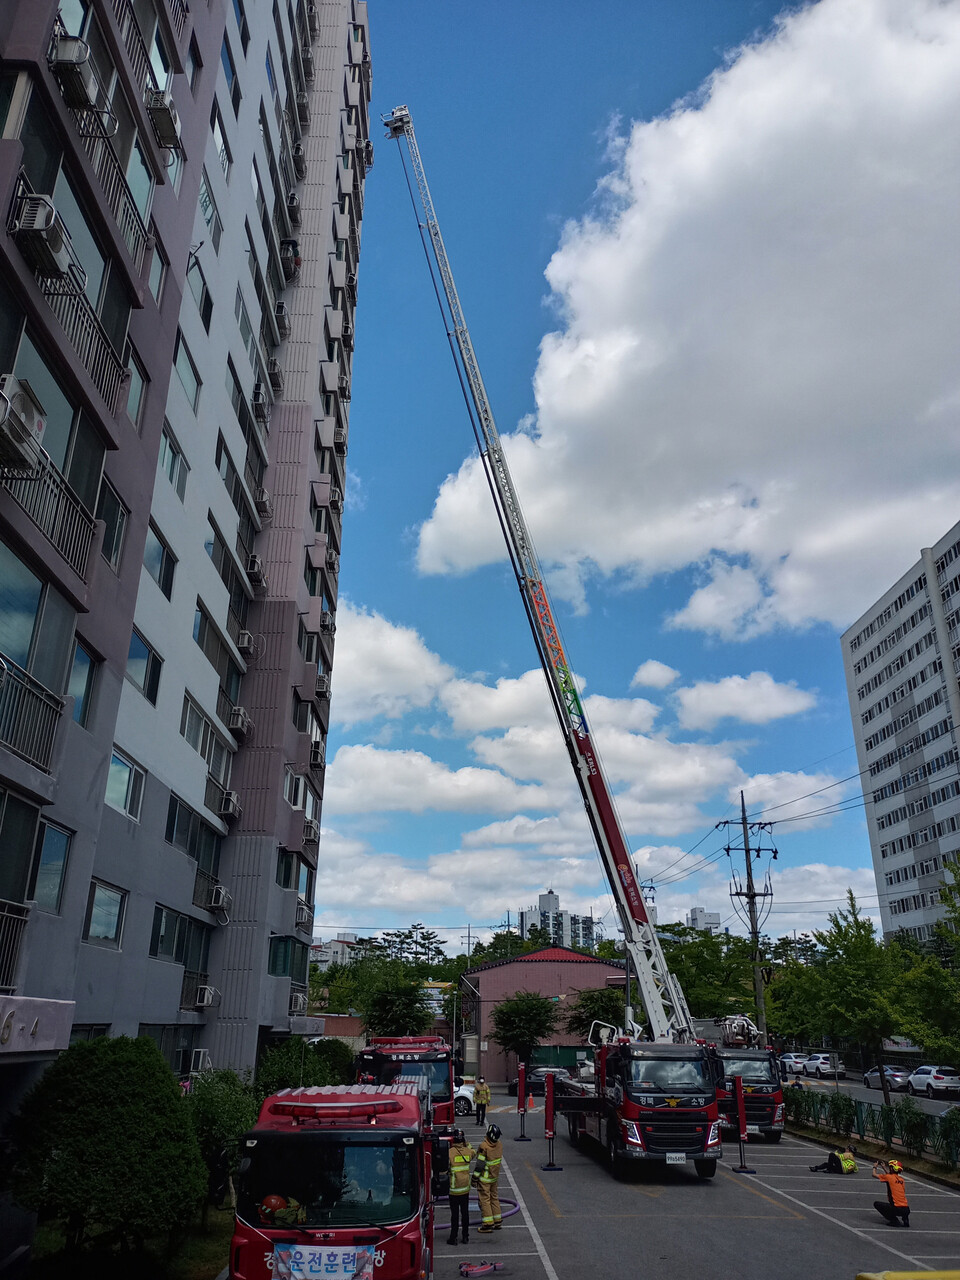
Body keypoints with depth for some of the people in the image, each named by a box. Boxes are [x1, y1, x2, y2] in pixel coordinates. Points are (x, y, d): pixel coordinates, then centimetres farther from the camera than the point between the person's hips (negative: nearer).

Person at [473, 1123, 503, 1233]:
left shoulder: (484, 1146, -26)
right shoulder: (499, 1145, -5)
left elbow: (480, 1164, -22)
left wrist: (474, 1178, -12)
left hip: (484, 1178, -7)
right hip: (495, 1177, 7)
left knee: (484, 1199, 3)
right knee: (494, 1197, 18)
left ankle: (488, 1223, 6)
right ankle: (497, 1221, 26)